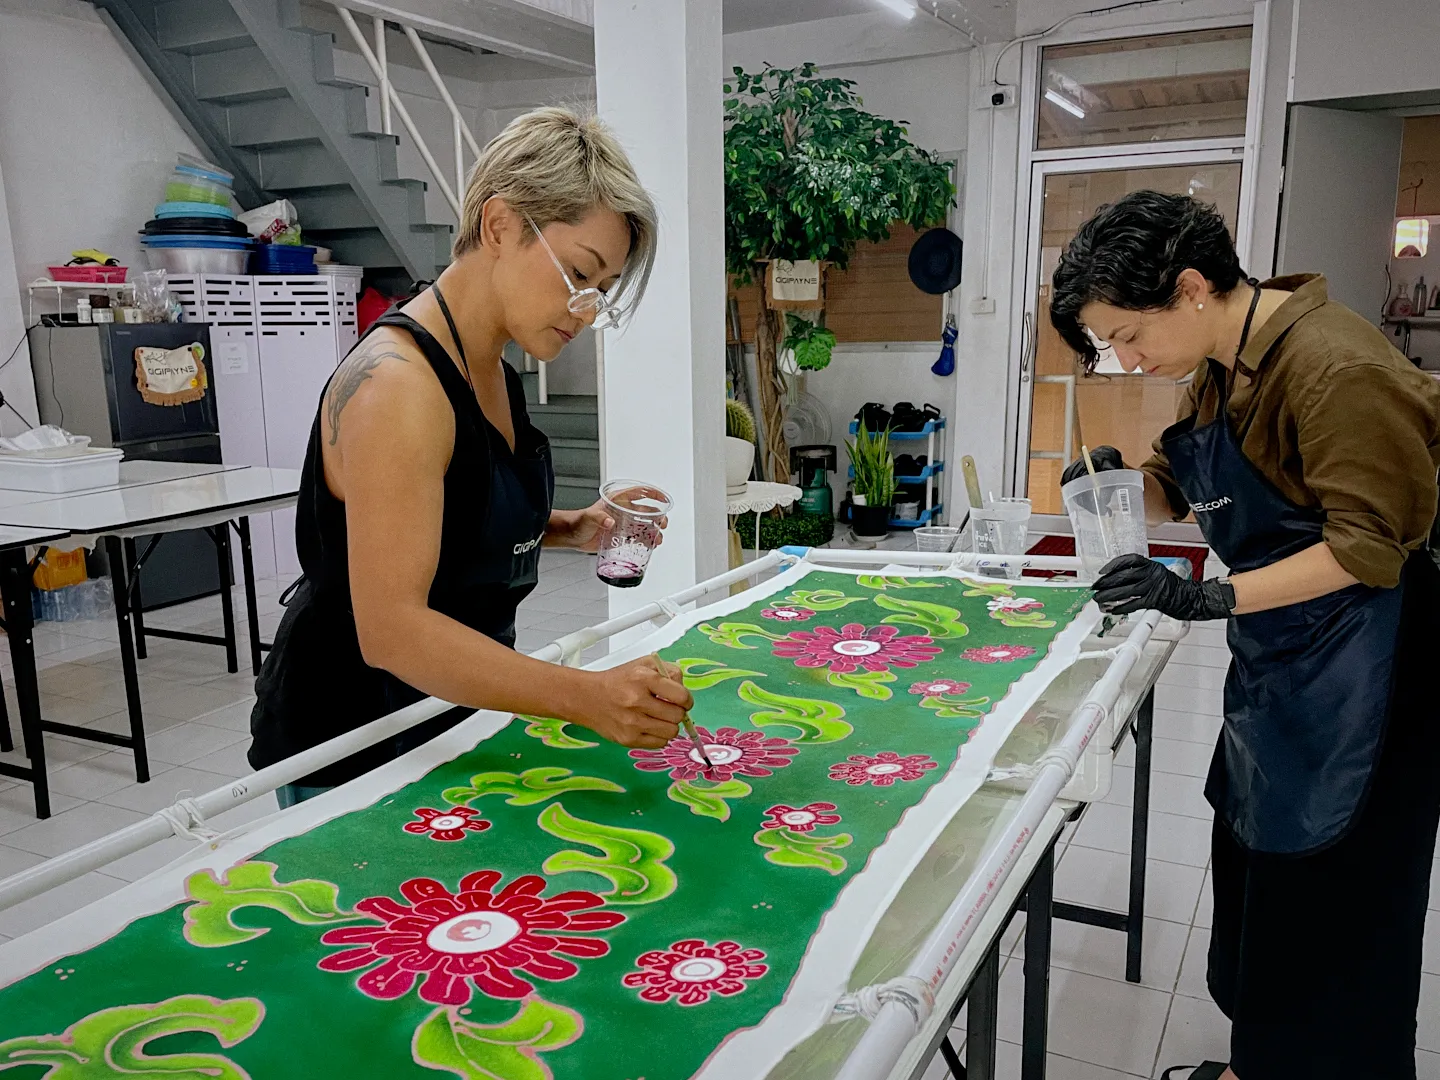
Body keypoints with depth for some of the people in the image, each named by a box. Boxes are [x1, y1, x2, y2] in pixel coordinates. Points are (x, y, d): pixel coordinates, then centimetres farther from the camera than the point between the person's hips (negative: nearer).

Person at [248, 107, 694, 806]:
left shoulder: (488, 367, 4)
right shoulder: (398, 384, -26)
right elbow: (392, 628, -32)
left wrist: (571, 529, -1)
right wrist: (583, 696, -42)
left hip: (449, 713, 9)